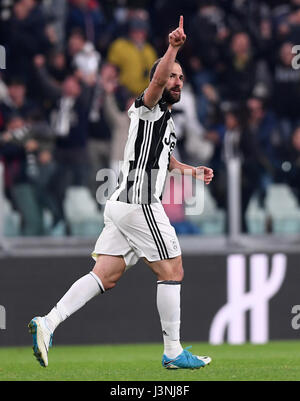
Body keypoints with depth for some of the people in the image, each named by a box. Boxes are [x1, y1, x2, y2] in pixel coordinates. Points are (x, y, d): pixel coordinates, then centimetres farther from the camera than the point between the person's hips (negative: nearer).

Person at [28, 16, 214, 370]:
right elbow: (157, 82, -28)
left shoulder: (165, 118, 25)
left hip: (121, 204, 9)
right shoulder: (148, 108, -4)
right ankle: (173, 352, 3)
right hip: (139, 202, -9)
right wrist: (173, 48, -42)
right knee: (172, 271, -2)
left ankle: (48, 322, -11)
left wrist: (192, 170, 29)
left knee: (105, 276, 1)